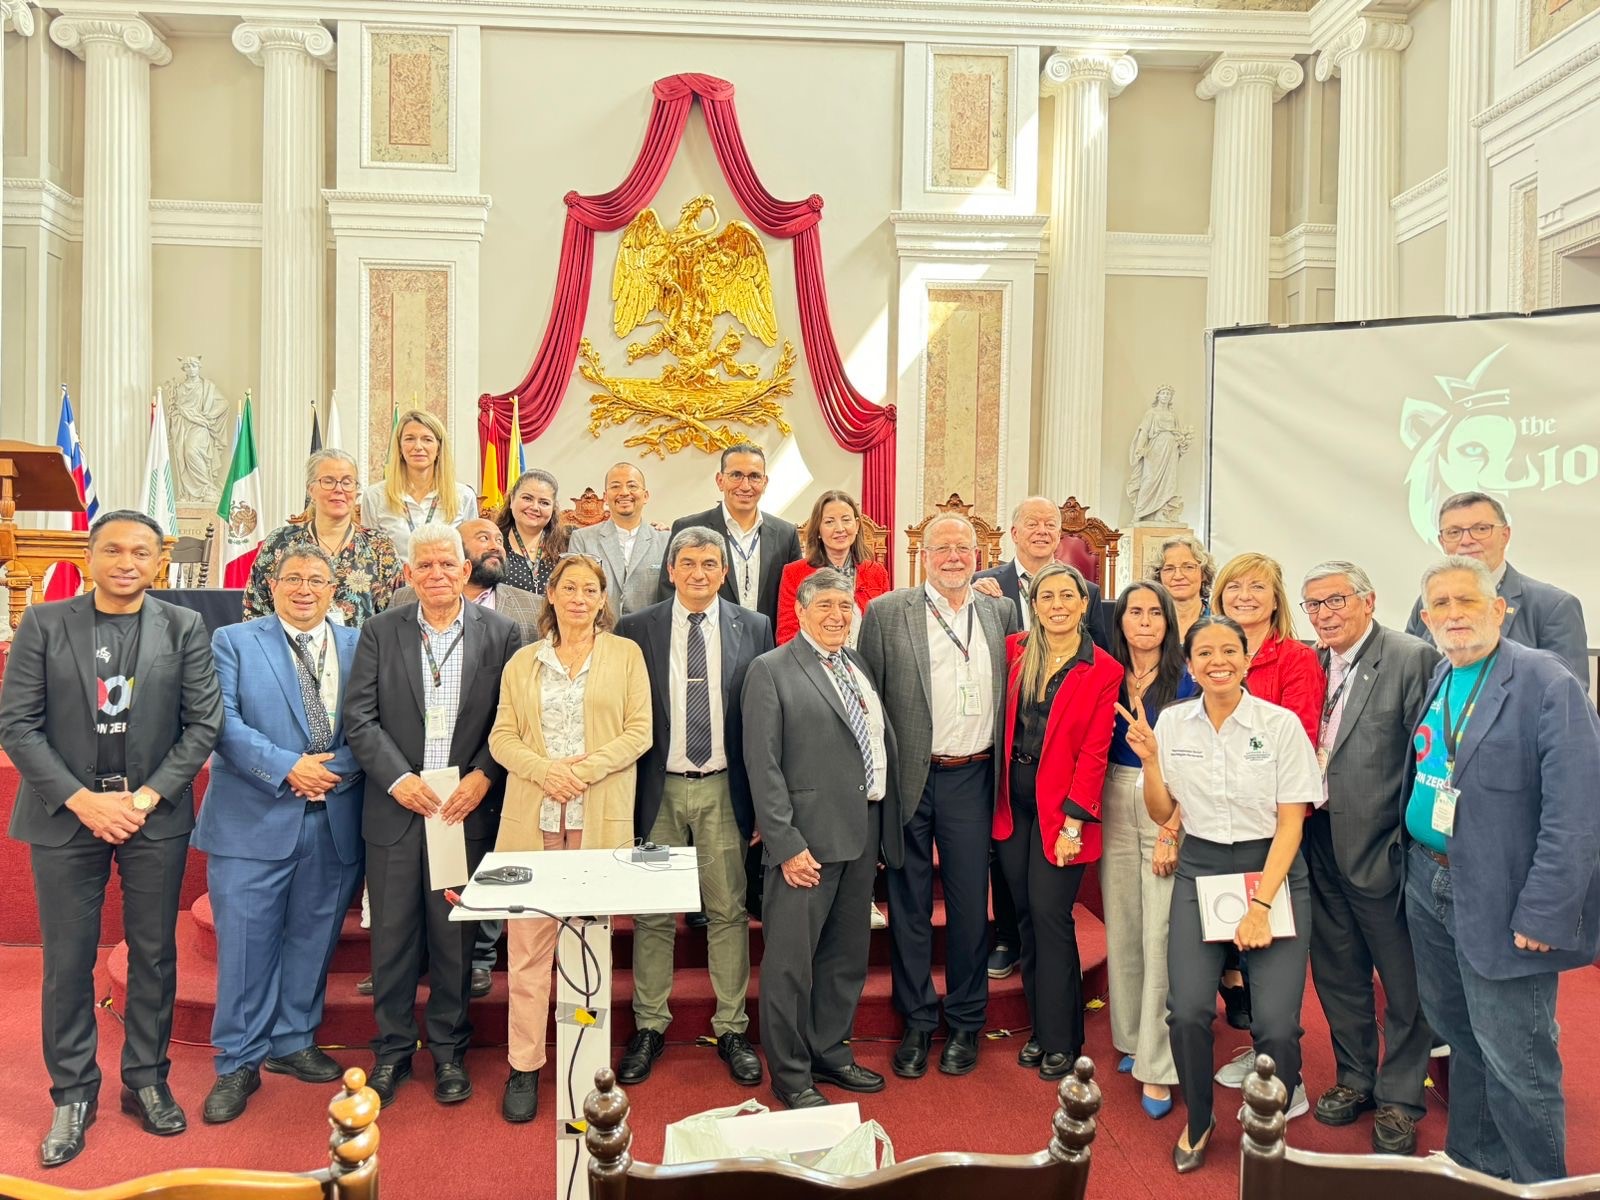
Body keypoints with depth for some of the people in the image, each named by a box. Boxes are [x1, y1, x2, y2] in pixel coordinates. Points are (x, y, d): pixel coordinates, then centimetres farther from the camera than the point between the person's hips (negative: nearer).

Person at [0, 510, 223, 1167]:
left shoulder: (184, 627, 1)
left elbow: (203, 722, -1)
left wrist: (146, 798, -10)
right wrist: (82, 800, -11)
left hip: (156, 816, 1)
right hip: (65, 815, 0)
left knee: (154, 954, 8)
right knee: (67, 960, 6)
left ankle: (146, 1081, 25)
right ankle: (73, 1094, 22)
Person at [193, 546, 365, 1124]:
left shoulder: (359, 646, 8)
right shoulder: (233, 641, 2)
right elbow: (224, 723, -8)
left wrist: (332, 771, -13)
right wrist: (288, 768, -17)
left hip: (335, 820, 3)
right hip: (254, 819, -2)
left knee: (312, 938, 13)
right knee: (246, 941, 1)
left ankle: (293, 1043, 30)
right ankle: (238, 1064, 16)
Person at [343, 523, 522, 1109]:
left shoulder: (500, 633, 0)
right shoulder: (380, 632, 3)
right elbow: (359, 717, -2)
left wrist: (482, 777, -12)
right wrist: (398, 779, -12)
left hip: (467, 808, -1)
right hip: (396, 808, 1)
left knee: (455, 936, 9)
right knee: (393, 936, 9)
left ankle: (449, 1050, 25)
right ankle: (392, 1050, 26)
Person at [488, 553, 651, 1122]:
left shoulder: (625, 654, 8)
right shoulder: (523, 662, 13)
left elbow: (638, 733, 1)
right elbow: (502, 737, 8)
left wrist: (585, 768, -12)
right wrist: (545, 770, -11)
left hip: (600, 818, -1)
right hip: (532, 818, 1)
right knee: (527, 942, 1)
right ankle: (524, 1065, 10)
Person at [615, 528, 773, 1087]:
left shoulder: (753, 628, 2)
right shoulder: (635, 630, 1)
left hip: (723, 790, 0)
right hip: (658, 789, 0)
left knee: (728, 912, 7)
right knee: (652, 915, 9)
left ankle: (731, 1030, 21)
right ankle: (649, 1027, 24)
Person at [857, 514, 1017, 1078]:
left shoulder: (1001, 612, 7)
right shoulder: (886, 612, -2)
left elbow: (1013, 693, 11)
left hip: (971, 778, 2)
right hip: (908, 779, -2)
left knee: (970, 904, 10)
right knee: (909, 905, 8)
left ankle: (966, 1021, 27)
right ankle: (917, 1022, 24)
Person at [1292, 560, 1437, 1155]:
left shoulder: (1411, 658, -13)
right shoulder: (1312, 664, 6)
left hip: (1382, 853, -6)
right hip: (1322, 852, 6)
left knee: (1404, 986, 10)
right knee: (1337, 975, 19)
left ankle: (1399, 1097, 28)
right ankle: (1355, 1078, 37)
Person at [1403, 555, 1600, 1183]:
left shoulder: (1547, 683, -15)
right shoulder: (1436, 678, 7)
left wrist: (1543, 915, -20)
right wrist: (1411, 861, 8)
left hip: (1501, 901, -7)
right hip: (1429, 884, 7)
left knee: (1513, 1059, 3)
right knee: (1458, 1034, 20)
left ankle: (1537, 1183, 23)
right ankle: (1468, 1161, 37)